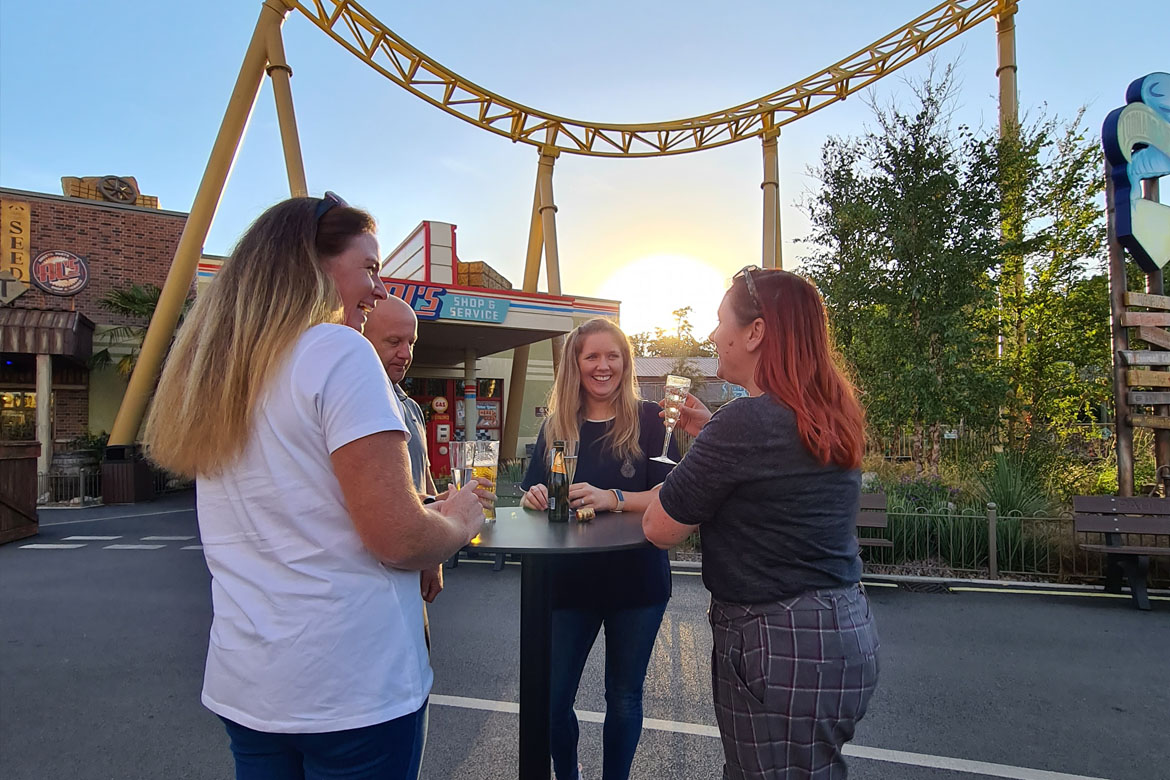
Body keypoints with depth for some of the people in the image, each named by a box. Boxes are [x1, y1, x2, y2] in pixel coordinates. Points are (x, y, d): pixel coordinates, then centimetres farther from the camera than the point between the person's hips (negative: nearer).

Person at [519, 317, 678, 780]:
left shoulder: (649, 421, -6)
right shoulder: (556, 426, 3)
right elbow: (533, 495, 7)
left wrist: (612, 498, -28)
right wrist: (533, 497, -16)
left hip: (636, 581, -2)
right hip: (569, 581, 2)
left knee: (624, 698, 15)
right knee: (552, 699, 9)